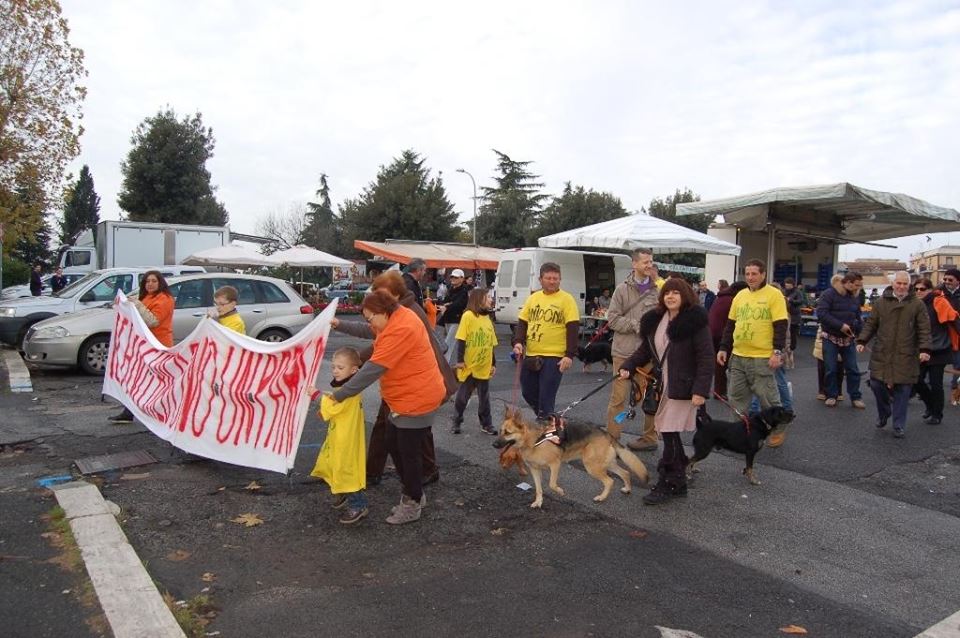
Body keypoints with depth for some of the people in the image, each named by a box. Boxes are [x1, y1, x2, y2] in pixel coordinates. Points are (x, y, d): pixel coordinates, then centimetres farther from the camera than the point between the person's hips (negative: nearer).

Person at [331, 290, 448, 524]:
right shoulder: (399, 318, 5)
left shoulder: (399, 330, -28)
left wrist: (338, 395, -24)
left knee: (409, 452, 3)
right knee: (393, 445, 18)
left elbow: (372, 369, -29)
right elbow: (368, 334, 22)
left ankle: (413, 504, 21)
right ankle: (413, 493, 34)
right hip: (405, 399, 11)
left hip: (417, 400, -11)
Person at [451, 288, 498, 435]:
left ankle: (486, 424, 22)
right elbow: (461, 340, -12)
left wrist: (493, 363, 12)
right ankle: (456, 422, 22)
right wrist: (460, 360, -16)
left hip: (484, 367, 5)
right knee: (462, 396, 8)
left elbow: (491, 344, 13)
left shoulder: (487, 318, 8)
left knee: (484, 398, 12)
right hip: (469, 366, -5)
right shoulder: (468, 315, -10)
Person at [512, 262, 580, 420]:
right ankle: (546, 420, 36)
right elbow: (522, 323, 13)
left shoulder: (566, 299, -4)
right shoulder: (532, 298, 10)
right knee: (528, 393, 15)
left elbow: (573, 329, -9)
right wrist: (518, 342, -4)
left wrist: (570, 355, -16)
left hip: (554, 357, -6)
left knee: (546, 399, -4)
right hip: (530, 356, 6)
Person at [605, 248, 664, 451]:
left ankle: (649, 437, 27)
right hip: (624, 352, -2)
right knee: (619, 397, 0)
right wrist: (635, 325, -12)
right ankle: (612, 438, 9)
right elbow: (613, 318, -2)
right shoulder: (622, 289, 1)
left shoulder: (658, 289, 2)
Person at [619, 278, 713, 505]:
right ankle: (678, 482, 24)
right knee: (669, 432, 11)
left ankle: (667, 485, 4)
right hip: (661, 385, 7)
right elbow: (645, 349, 15)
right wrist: (628, 366, 0)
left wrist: (701, 390, -20)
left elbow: (706, 357, -14)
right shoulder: (655, 320, 9)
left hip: (683, 387, -7)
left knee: (670, 433, -7)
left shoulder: (695, 320, -12)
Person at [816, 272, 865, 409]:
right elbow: (821, 313, -20)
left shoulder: (854, 297, 8)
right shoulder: (829, 294, -10)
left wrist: (857, 329, -5)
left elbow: (858, 316, 15)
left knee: (852, 369, 5)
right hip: (831, 338, -4)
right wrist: (840, 325, -23)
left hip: (848, 339, 4)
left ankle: (855, 397, 16)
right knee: (830, 369, 3)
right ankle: (831, 396, 17)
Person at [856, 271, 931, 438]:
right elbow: (870, 324, 9)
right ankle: (884, 413, 29)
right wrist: (862, 341, -2)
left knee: (902, 390, 2)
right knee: (876, 384, 0)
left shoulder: (917, 304, 2)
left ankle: (899, 426, 15)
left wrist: (924, 349, -11)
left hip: (905, 357, -1)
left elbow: (924, 329, 0)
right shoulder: (881, 302, 6)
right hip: (882, 354, 1)